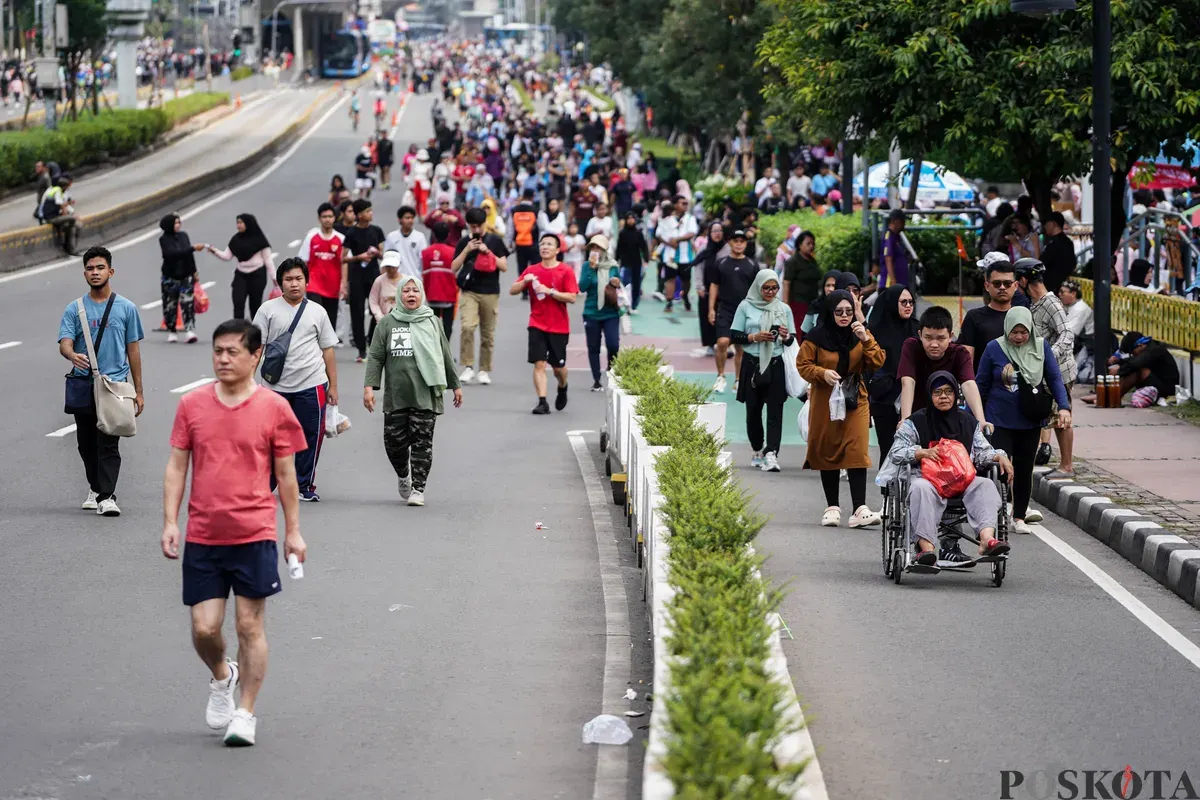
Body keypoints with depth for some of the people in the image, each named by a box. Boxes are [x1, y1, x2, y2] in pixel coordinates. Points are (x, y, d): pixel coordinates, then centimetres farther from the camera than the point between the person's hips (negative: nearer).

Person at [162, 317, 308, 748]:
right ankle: (221, 676, 32)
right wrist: (170, 522, 0)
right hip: (202, 536, 2)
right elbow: (176, 466, 8)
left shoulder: (273, 408, -1)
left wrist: (293, 531, 6)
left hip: (254, 534, -2)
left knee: (250, 624, 0)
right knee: (204, 627, 0)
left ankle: (245, 713, 11)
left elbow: (285, 474, 5)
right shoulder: (192, 405, 4)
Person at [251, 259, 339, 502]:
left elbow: (328, 350, 12)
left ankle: (304, 486, 13)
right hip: (277, 385, -1)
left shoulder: (317, 312, 9)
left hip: (311, 384, 1)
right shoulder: (268, 310, 4)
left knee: (311, 436, 2)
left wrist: (333, 386, 10)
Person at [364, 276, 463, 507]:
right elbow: (375, 357, 3)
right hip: (396, 395, 0)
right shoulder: (387, 323, 5)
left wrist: (455, 385, 16)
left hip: (426, 395, 0)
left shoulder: (432, 323, 9)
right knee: (394, 441, 1)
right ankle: (403, 475, 29)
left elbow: (446, 356, 14)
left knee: (422, 442, -4)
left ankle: (418, 488, 2)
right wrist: (369, 386, -7)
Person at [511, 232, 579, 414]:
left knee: (558, 366, 7)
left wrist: (550, 291, -20)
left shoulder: (565, 271, -3)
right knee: (539, 363, -10)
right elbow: (512, 290, 5)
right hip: (537, 325, 2)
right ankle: (542, 402, -11)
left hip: (559, 327, -2)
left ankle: (562, 388, 39)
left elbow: (572, 297, -11)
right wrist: (525, 281, -14)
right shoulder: (532, 270, 6)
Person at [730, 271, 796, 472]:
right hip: (752, 364, 0)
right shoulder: (746, 307, 4)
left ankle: (771, 455, -18)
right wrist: (755, 337, -13)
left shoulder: (784, 309, 9)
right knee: (753, 410, 7)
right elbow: (734, 336, 1)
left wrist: (786, 337, -11)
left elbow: (792, 340, 12)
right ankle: (758, 451, 25)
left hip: (775, 365, 0)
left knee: (775, 411, -10)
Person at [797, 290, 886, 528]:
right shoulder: (817, 337, -3)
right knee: (828, 452, 5)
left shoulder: (860, 334, 4)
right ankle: (832, 507, 16)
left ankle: (860, 509, -17)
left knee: (857, 452, -10)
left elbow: (877, 362, -3)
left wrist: (865, 339, -17)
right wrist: (823, 373, -19)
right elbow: (803, 364, -1)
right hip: (825, 401, -1)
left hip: (855, 400, 1)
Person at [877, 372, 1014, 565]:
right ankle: (926, 547, -53)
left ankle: (987, 538, -50)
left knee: (985, 485, -27)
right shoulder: (916, 422, 9)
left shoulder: (969, 423, 19)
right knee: (921, 488, -39)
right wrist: (921, 453, -13)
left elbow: (983, 452, 15)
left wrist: (999, 456, -6)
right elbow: (896, 452, 3)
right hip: (927, 477, -3)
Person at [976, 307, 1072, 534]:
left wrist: (1064, 406, -9)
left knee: (1024, 470, 11)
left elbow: (1054, 378, 4)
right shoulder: (994, 348, -6)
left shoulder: (1041, 347, -1)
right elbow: (981, 385, 3)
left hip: (1030, 422, 3)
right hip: (1000, 422, -3)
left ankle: (1019, 517, 23)